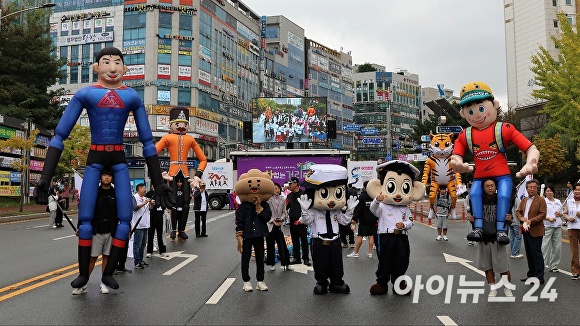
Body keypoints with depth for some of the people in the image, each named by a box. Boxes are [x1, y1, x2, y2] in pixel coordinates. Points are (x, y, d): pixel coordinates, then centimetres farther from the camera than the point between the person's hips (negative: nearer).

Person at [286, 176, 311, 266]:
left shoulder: (303, 194, -6)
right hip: (292, 221, 6)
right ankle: (297, 258, 18)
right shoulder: (289, 195, 13)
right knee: (295, 241, 10)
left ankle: (306, 259, 3)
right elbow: (286, 207, 16)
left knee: (304, 240, -4)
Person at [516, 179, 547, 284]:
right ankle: (531, 274, 25)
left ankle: (539, 277, 4)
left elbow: (542, 215, -14)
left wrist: (531, 221, -22)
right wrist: (521, 218, -5)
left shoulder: (541, 200, -6)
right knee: (529, 254, 15)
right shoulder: (524, 200, 14)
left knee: (536, 254, -3)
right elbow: (518, 211, 15)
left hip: (535, 231, -7)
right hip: (525, 230, 7)